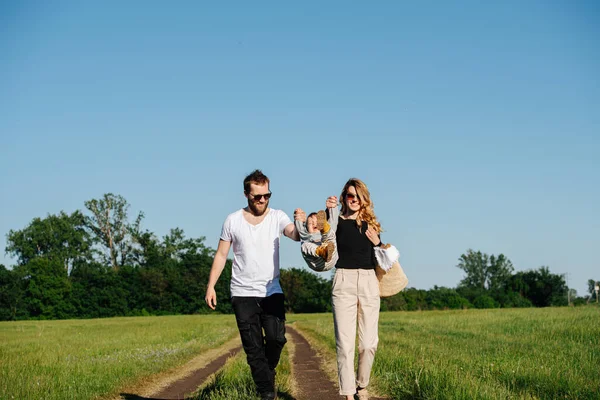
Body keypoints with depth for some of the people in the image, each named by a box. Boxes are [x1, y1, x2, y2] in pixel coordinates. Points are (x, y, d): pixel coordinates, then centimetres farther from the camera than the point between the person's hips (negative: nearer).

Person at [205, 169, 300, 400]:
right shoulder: (233, 221, 1)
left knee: (277, 338, -13)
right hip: (243, 293, 0)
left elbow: (295, 235, -19)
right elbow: (221, 255, 6)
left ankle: (267, 373, 17)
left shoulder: (277, 217, 0)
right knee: (253, 348, -1)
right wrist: (211, 286, -1)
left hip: (272, 292, 0)